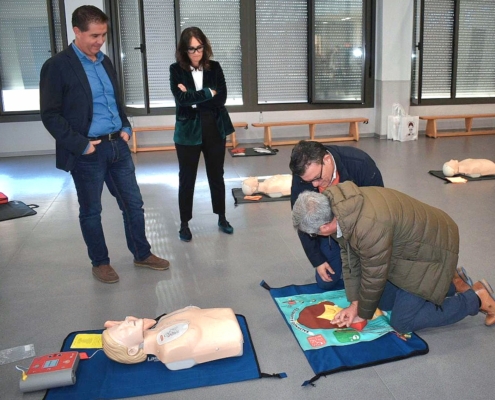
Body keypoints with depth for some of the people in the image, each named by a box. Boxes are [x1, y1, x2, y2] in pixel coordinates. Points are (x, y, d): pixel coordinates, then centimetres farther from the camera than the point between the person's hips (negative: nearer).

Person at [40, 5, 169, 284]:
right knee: (91, 211, 9)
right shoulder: (57, 66, -10)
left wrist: (126, 128, 6)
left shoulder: (105, 62, 10)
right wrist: (80, 145, -17)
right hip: (87, 152, -6)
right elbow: (51, 115, -12)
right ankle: (100, 263, 25)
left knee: (133, 203, 12)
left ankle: (142, 254, 28)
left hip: (117, 146, 6)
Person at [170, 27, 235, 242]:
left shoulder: (214, 67, 1)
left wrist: (193, 97, -13)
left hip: (214, 129, 2)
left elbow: (221, 98, -8)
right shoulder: (176, 69, -4)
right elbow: (181, 98, -17)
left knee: (216, 175, 13)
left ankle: (222, 218, 29)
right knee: (187, 179, 7)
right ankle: (184, 223, 19)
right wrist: (208, 92, -13)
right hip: (188, 131, -2)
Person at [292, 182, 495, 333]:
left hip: (430, 250, -9)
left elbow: (373, 279, -24)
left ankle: (477, 298, 6)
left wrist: (362, 314, -6)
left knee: (402, 322, -6)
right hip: (407, 243, 9)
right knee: (384, 302, 16)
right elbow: (349, 256, -2)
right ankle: (449, 282, 26)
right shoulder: (339, 207, -12)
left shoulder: (369, 227, -39)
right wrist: (354, 303, -2)